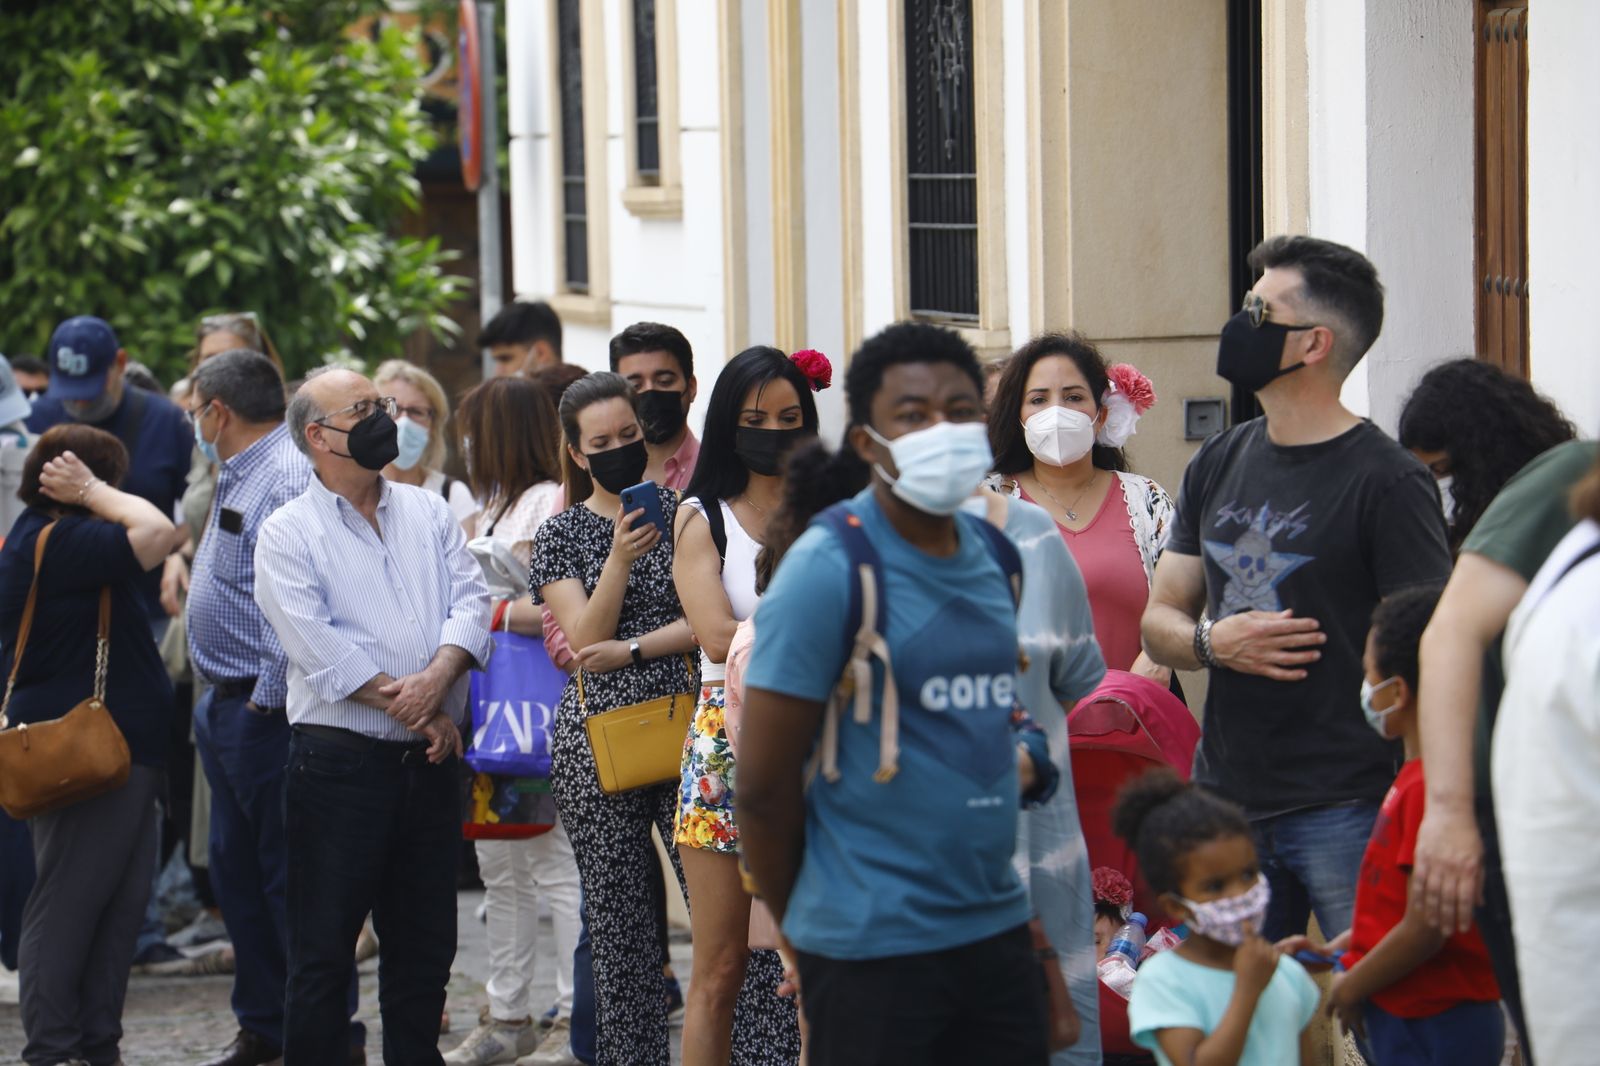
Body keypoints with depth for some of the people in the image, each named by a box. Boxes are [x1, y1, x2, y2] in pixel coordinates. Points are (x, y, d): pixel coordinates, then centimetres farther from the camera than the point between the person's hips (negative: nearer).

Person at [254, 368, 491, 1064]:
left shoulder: (428, 512, 14)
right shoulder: (288, 533, -2)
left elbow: (471, 600, 2)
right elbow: (318, 647, -12)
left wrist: (437, 677, -17)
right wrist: (415, 711, -14)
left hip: (430, 764, 5)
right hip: (340, 763, -5)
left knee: (424, 948, 11)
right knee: (323, 953, -1)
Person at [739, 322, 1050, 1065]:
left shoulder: (994, 555, 9)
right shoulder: (828, 570, -11)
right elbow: (765, 783, -11)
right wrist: (811, 934, -2)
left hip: (998, 928, 6)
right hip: (875, 949, -6)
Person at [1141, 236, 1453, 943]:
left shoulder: (1385, 480, -7)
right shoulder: (1218, 465, 13)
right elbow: (1159, 622, 18)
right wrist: (1211, 641, -6)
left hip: (1348, 809, -6)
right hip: (1226, 803, 6)